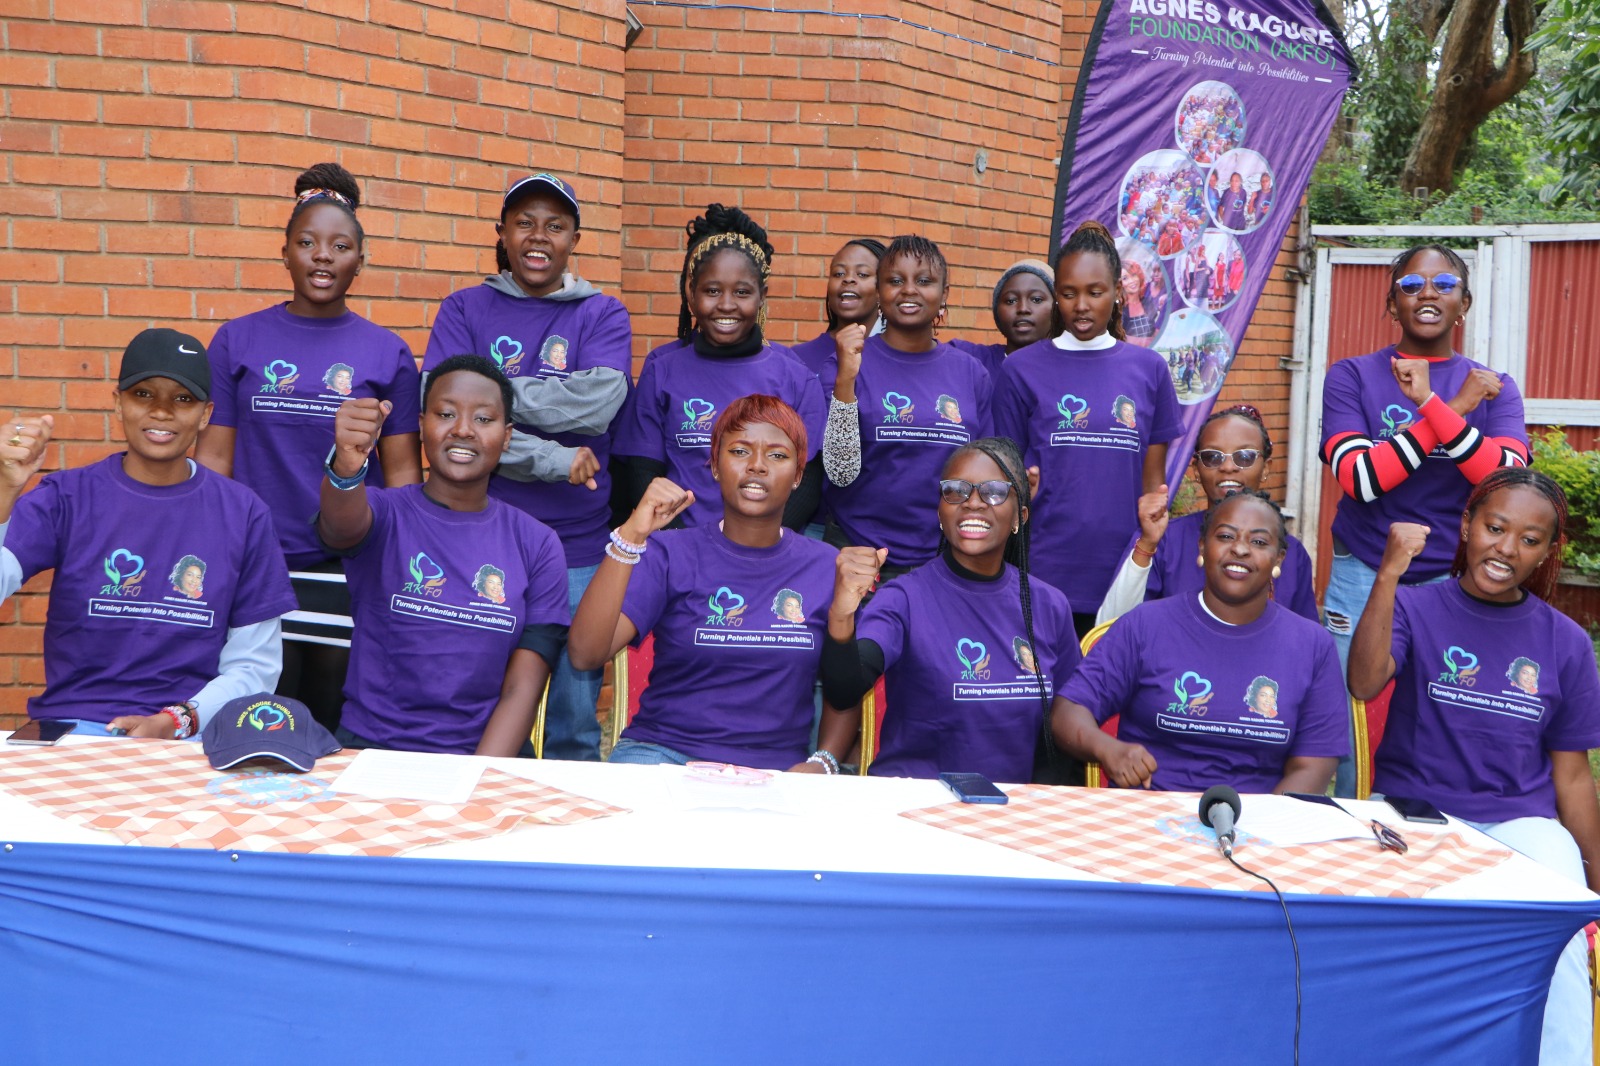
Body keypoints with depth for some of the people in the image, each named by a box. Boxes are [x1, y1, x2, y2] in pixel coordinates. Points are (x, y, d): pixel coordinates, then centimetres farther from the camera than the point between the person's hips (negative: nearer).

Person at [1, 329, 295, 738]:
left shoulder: (243, 514, 4)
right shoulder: (66, 497, 4)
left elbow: (255, 662, 5)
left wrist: (177, 720, -10)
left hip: (193, 735, 0)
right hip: (71, 720, 0)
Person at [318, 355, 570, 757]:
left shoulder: (538, 546, 4)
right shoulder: (384, 513, 2)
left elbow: (522, 689, 0)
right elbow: (343, 527, -23)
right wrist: (346, 467, -44)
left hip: (485, 756, 1)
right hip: (369, 747, -1)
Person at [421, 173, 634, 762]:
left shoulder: (602, 314, 8)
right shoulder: (464, 310, 8)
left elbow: (599, 401, -12)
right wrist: (552, 460, -13)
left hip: (578, 547, 0)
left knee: (574, 714, 4)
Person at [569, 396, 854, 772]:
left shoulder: (826, 567, 7)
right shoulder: (670, 553, 2)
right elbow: (586, 653, -12)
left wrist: (821, 763, -10)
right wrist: (631, 535, -22)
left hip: (775, 768, 2)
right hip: (661, 752, -2)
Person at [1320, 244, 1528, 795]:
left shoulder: (1494, 388, 7)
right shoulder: (1352, 376, 3)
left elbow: (1507, 481, -11)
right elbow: (1359, 478, -12)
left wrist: (1430, 403, -20)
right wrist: (1456, 409, -13)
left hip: (1454, 584, 1)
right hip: (1364, 580, -1)